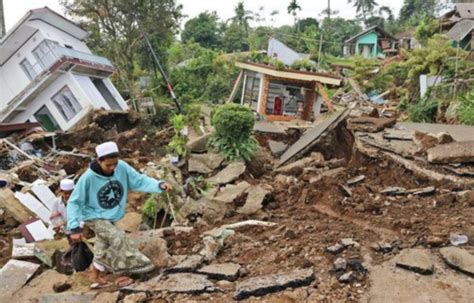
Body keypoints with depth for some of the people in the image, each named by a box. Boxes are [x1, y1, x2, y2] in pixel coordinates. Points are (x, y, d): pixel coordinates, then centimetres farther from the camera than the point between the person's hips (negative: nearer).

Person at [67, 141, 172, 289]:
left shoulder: (122, 167, -20)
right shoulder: (88, 177, -28)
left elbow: (139, 180, -16)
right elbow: (74, 202, -20)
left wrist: (159, 185, -33)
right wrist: (74, 227, -26)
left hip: (110, 218, 5)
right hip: (94, 217, -5)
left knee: (103, 249, 18)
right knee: (118, 237, -23)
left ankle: (95, 278, 37)